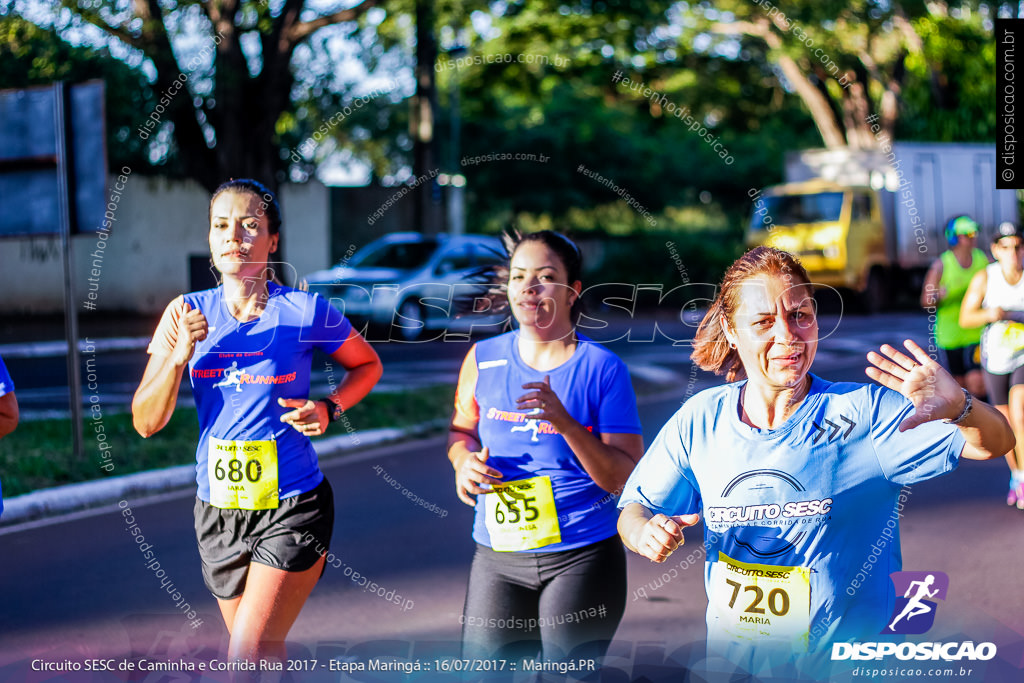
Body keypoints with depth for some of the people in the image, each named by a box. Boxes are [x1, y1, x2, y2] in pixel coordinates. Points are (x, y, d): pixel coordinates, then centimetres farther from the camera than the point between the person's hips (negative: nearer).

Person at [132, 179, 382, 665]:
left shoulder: (305, 311, -9)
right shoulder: (187, 312, -2)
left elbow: (366, 364, 9)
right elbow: (146, 423, -4)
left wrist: (329, 409, -9)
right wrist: (180, 354, -18)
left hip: (292, 510, -4)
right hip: (218, 510, 4)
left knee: (246, 661, -13)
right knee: (266, 657, 18)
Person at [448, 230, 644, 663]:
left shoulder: (602, 368, -7)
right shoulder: (484, 359, 3)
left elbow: (627, 478, -10)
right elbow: (462, 430, 18)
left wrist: (564, 422, -23)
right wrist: (464, 462, -5)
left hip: (582, 559, -3)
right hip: (498, 560, 3)